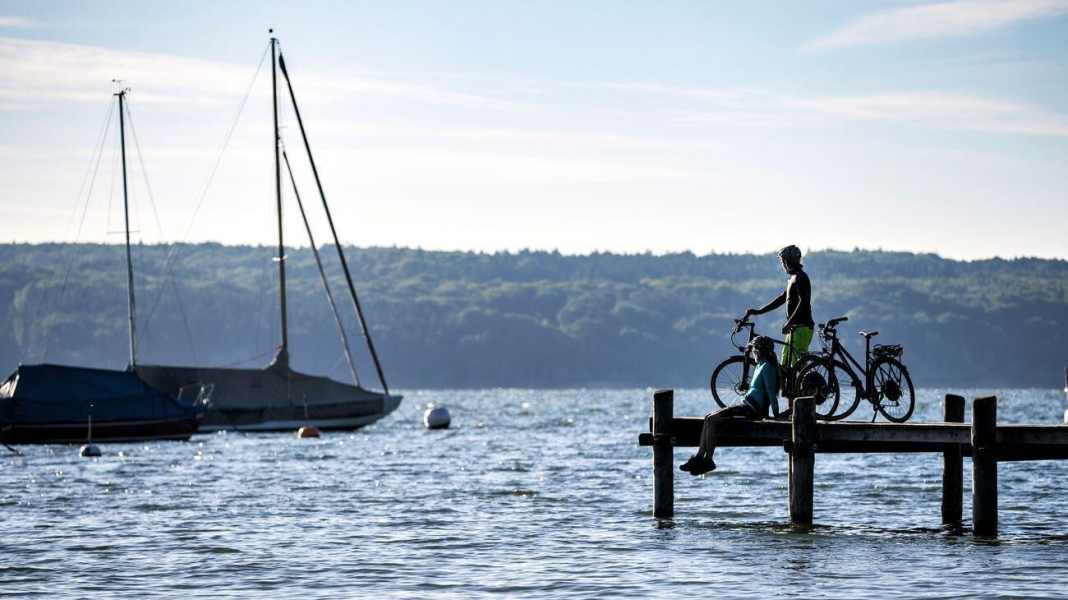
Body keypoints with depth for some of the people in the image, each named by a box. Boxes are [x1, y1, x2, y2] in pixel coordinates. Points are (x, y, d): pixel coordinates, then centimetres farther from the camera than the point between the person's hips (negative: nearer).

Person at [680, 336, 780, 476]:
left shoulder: (766, 367, -12)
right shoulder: (761, 366, 20)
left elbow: (771, 392, -15)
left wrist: (776, 414, -17)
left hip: (753, 410, -10)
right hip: (747, 406, 10)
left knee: (711, 419, -18)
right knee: (708, 418, 2)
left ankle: (708, 460, -15)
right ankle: (699, 457, -5)